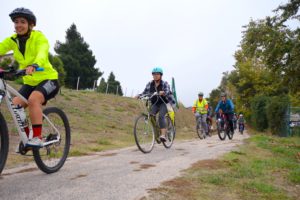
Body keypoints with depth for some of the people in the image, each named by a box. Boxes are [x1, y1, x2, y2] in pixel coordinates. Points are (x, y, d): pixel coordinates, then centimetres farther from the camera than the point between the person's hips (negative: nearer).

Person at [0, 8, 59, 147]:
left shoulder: (38, 37, -15)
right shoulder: (12, 40, -1)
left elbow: (42, 53, -34)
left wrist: (34, 65, -55)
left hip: (48, 79, -5)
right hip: (29, 82, 6)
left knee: (33, 99, -31)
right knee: (15, 105, -11)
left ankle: (37, 138, -21)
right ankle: (27, 137, 7)